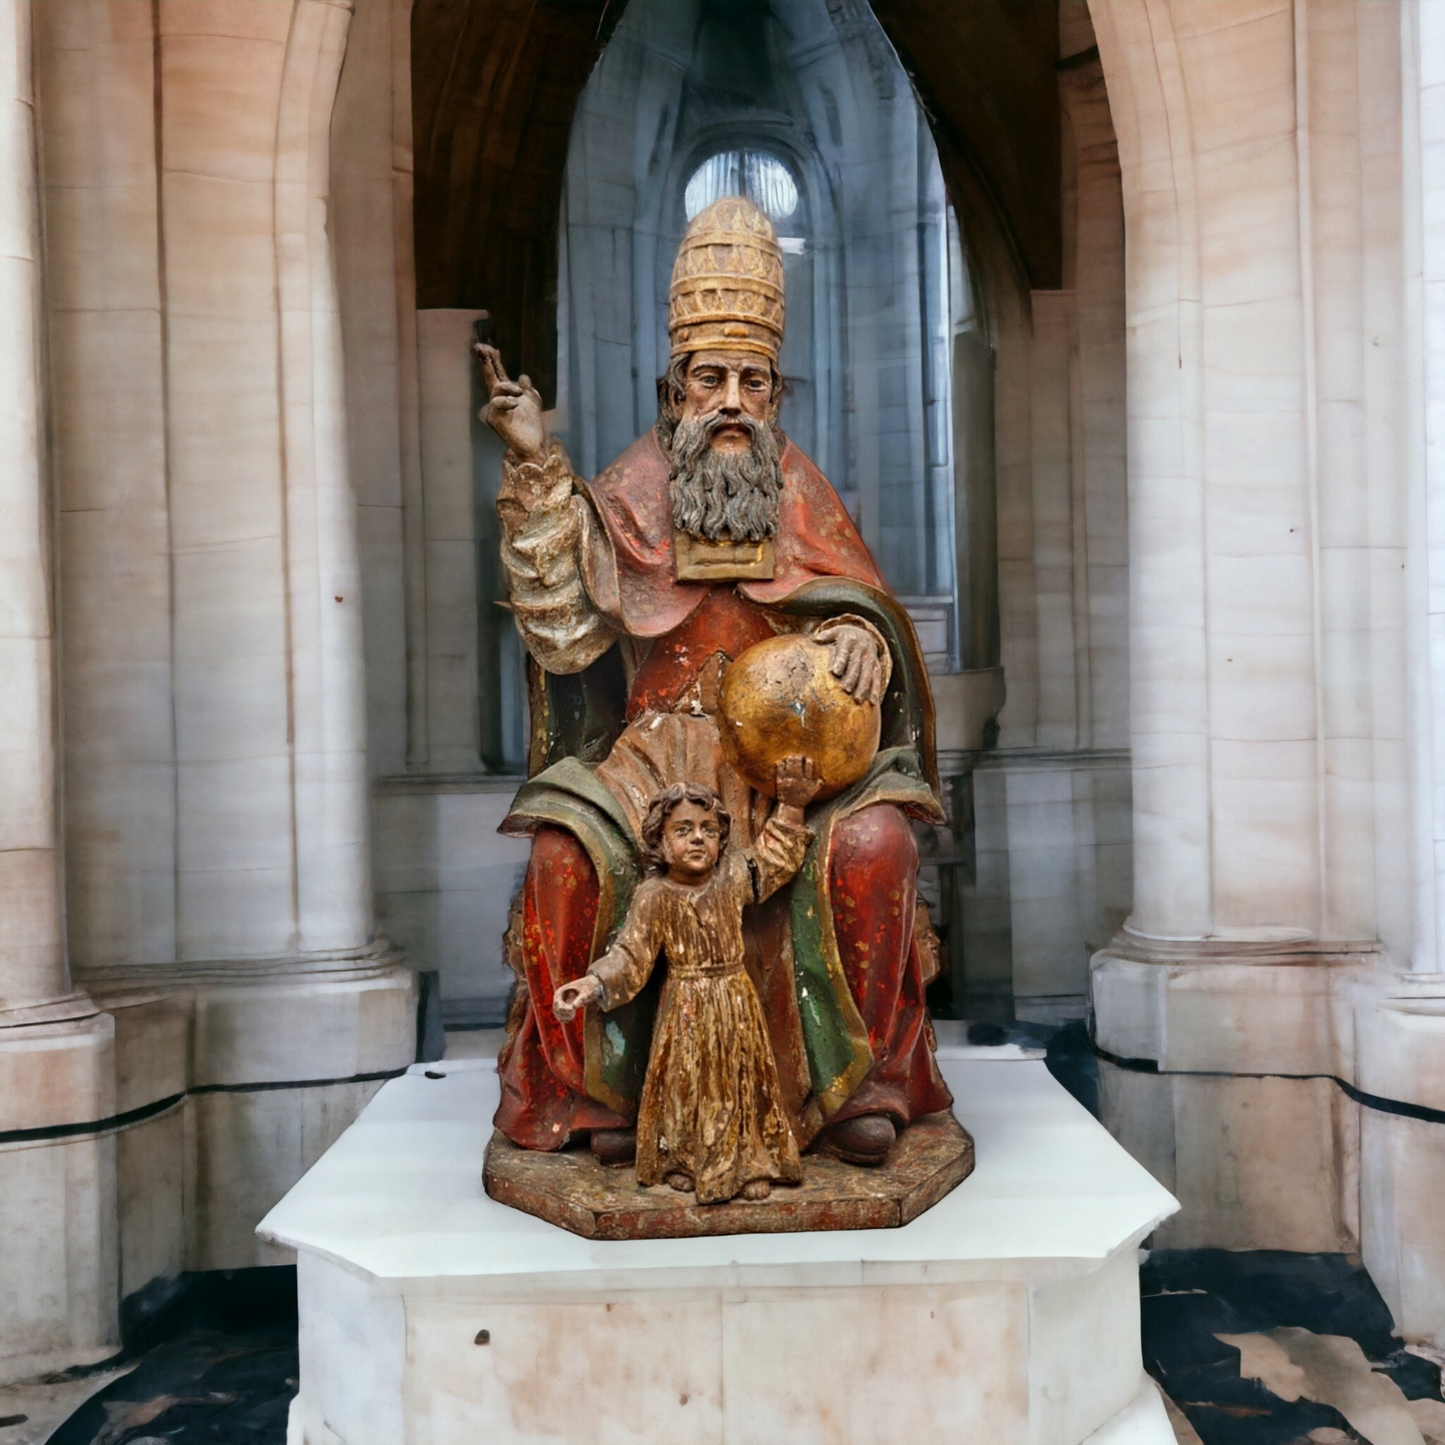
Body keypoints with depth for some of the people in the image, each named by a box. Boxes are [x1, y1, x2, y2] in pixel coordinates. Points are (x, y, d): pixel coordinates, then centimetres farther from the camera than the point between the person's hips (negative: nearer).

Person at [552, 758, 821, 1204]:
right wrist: (592, 984, -26)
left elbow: (774, 856, 13)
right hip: (686, 1008, -2)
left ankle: (750, 1164, 19)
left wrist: (791, 808, 6)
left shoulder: (733, 877, -3)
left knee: (741, 1080, 8)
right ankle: (679, 1162, 22)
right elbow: (630, 954, -11)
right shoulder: (654, 897, -11)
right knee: (686, 1084, 5)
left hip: (735, 1003, 3)